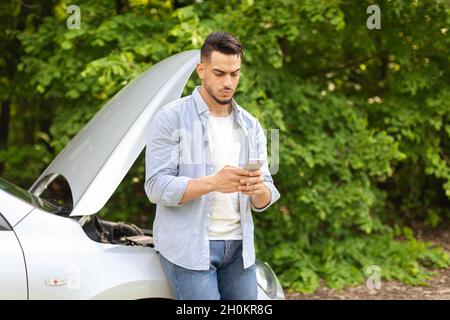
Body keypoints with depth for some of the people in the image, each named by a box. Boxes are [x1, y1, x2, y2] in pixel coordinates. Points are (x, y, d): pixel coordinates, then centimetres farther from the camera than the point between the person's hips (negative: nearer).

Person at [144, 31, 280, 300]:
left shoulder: (251, 126, 12)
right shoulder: (171, 118, -4)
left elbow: (265, 200, 9)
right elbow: (157, 187, -13)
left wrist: (259, 190, -17)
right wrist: (212, 182, -27)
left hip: (239, 247, 5)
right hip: (189, 248, -5)